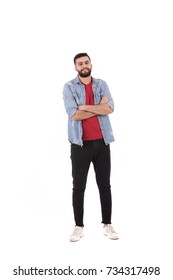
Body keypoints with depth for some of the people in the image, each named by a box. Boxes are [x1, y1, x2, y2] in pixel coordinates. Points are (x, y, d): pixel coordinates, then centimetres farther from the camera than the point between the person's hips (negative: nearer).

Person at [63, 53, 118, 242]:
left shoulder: (101, 84, 6)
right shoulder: (69, 87, -2)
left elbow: (110, 108, -10)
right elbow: (73, 114, -15)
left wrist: (84, 106, -14)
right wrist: (99, 107, -9)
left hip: (101, 142, 2)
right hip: (80, 144, -2)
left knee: (105, 185, 9)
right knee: (78, 187, 5)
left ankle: (107, 224, 21)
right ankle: (79, 226, 16)